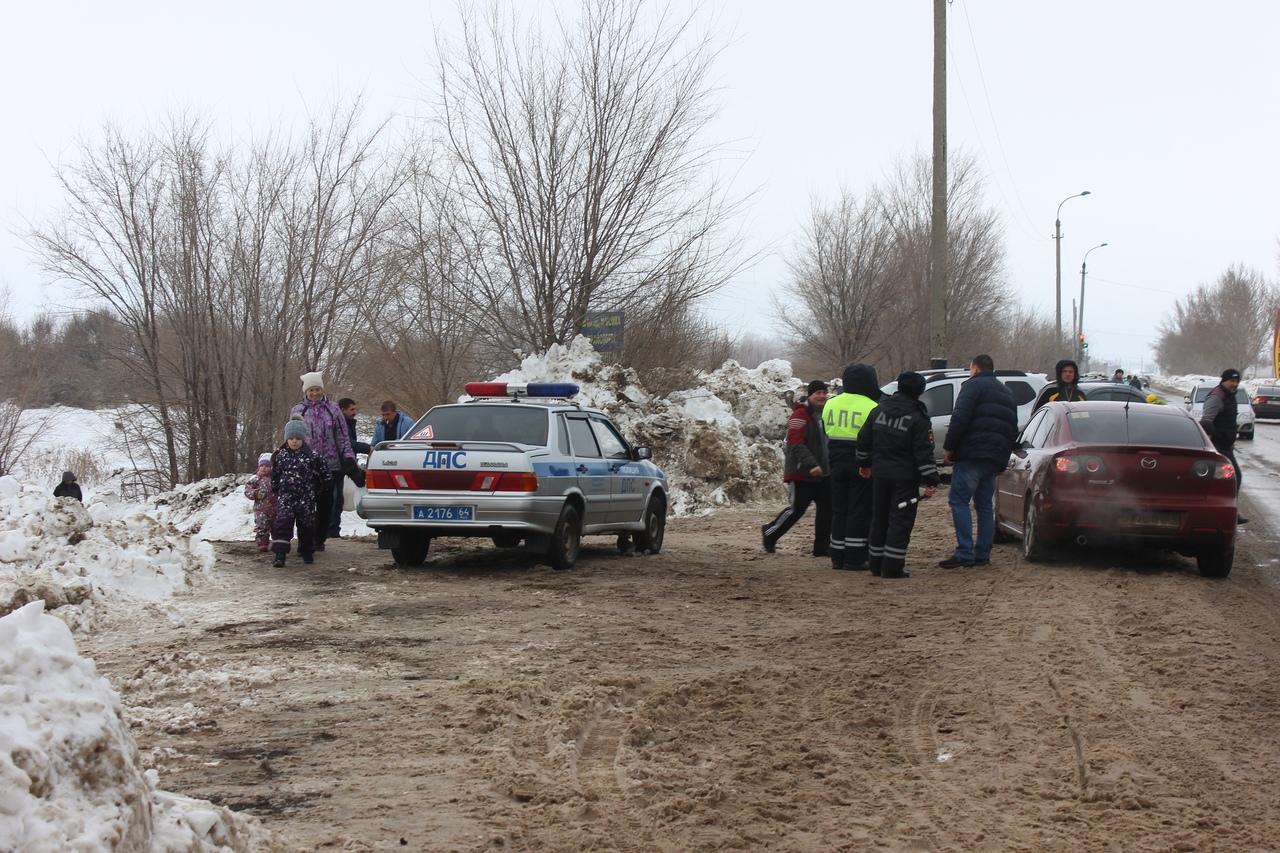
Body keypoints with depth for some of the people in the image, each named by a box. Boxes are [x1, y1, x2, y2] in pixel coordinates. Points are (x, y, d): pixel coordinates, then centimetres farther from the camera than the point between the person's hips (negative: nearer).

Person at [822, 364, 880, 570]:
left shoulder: (830, 405, 5)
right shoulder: (871, 408, -14)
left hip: (837, 464, 5)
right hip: (861, 466, -5)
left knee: (839, 510, 12)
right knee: (860, 511, 1)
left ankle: (838, 557, 13)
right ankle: (854, 559, 1)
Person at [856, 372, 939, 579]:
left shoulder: (878, 410, 6)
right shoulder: (918, 417, -11)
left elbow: (863, 440, 13)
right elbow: (924, 453, -15)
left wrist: (864, 463, 28)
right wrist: (931, 481, -13)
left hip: (879, 474, 5)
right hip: (905, 477, -5)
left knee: (879, 519, 14)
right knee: (901, 521, -2)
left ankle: (877, 564, 17)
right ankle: (893, 566, -6)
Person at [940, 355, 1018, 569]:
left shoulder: (974, 385, -2)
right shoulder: (1006, 392, 25)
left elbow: (960, 418, -14)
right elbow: (1013, 428, 26)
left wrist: (948, 447, -11)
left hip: (973, 454, -8)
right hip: (996, 458, 8)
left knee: (959, 500, -8)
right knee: (985, 504, 13)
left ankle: (965, 552, -16)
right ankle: (983, 554, 10)